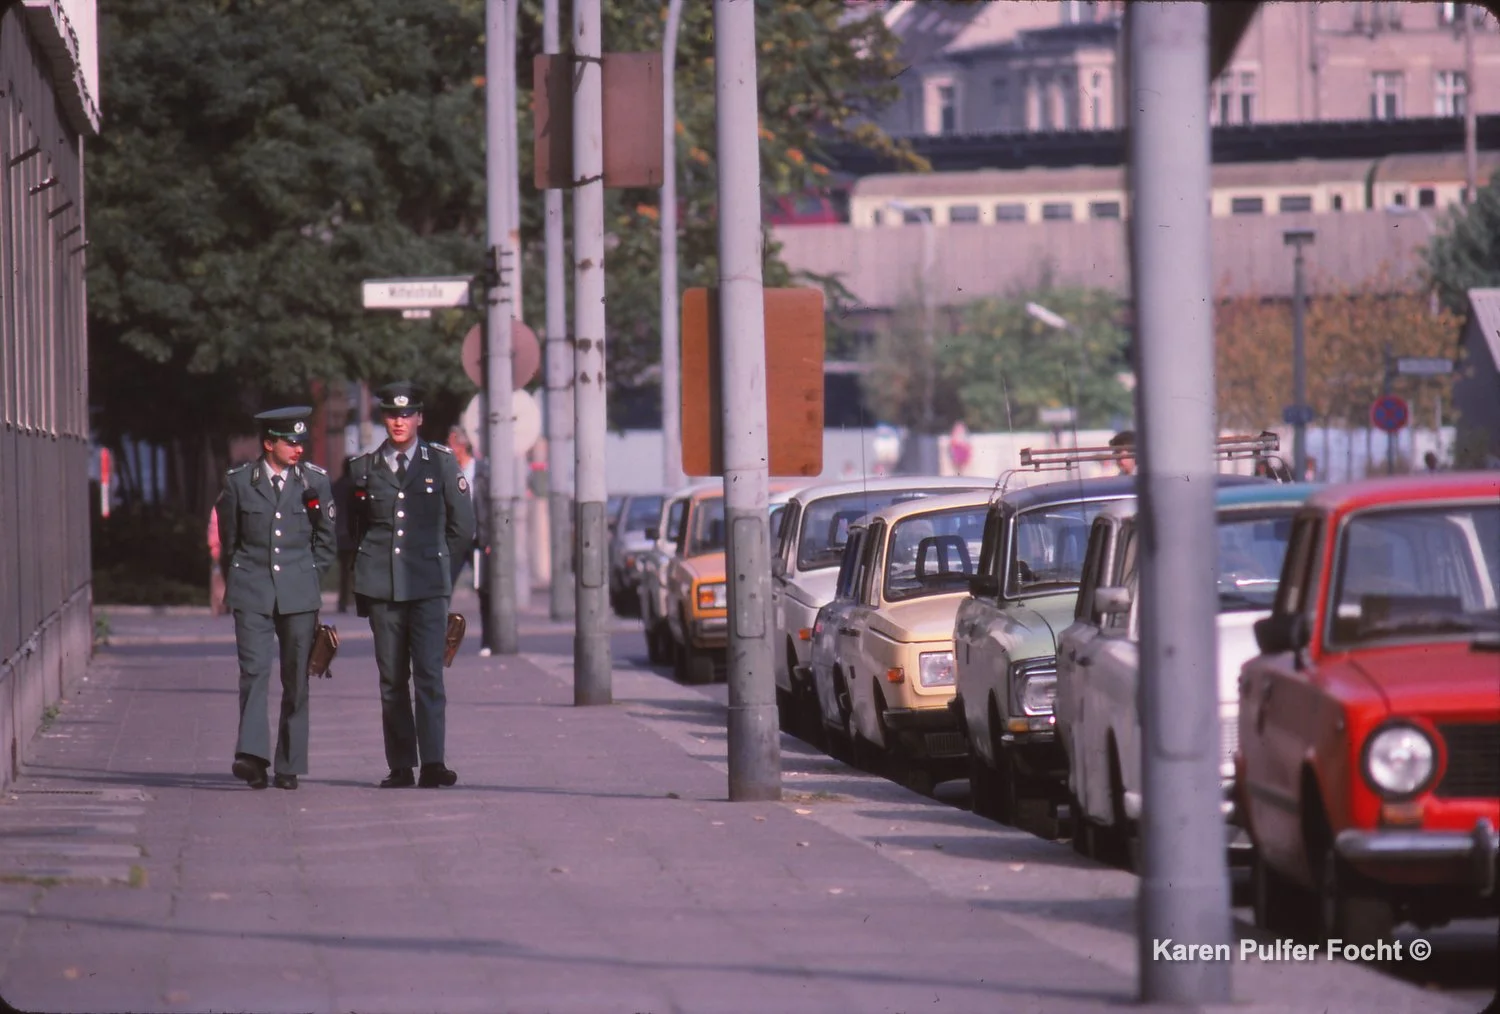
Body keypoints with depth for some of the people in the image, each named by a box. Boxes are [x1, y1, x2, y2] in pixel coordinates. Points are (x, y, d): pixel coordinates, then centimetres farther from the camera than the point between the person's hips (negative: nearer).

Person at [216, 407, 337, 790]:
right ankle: (252, 755, -21)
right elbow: (228, 541, 11)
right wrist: (238, 582, 10)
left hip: (299, 595, 1)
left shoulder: (316, 481, 5)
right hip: (251, 593, -1)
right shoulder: (239, 481, 2)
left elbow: (325, 542, 13)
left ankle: (289, 765, 8)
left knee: (296, 679, 2)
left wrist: (308, 581, 10)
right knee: (253, 670, -14)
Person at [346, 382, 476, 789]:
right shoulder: (362, 468, 10)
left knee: (429, 674, -12)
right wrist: (368, 568, 14)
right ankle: (400, 767, 7)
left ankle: (432, 763, -17)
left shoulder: (442, 463, 6)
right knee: (392, 679, 3)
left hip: (428, 586, -2)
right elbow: (349, 528, 21)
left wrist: (433, 559, 11)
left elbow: (463, 527, 10)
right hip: (381, 588, 2)